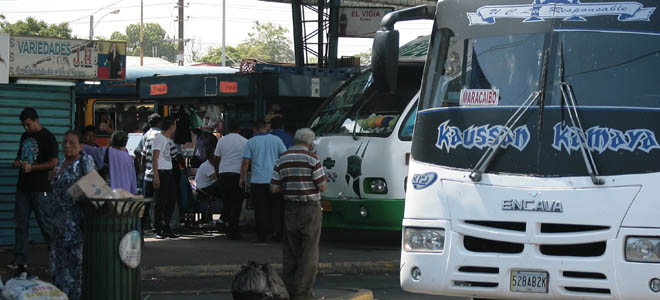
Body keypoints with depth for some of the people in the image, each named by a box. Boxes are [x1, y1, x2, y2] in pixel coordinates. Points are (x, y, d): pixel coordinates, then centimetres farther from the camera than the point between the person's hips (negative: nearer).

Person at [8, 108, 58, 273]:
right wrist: (17, 162, 4)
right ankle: (20, 261, 11)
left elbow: (54, 162, -13)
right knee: (21, 224, 7)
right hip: (23, 186, 7)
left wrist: (32, 167, -18)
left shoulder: (47, 137, -8)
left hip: (40, 189, -7)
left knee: (46, 225, -3)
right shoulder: (25, 136, 14)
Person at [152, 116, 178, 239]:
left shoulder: (169, 140, 17)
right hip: (161, 172, -9)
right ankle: (158, 230, -2)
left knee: (171, 200, 10)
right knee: (160, 202, -6)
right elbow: (155, 158, -14)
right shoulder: (159, 138, -9)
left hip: (169, 172, 9)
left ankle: (166, 229, 18)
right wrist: (156, 177, -19)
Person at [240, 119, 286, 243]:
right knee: (275, 207, 12)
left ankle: (261, 236, 2)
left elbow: (245, 162, -4)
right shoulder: (276, 140, 2)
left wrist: (242, 178, 5)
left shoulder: (250, 142, -1)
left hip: (257, 180, -1)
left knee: (260, 209, 3)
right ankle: (277, 232, 6)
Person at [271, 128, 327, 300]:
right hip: (310, 208, -4)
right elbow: (322, 187, -10)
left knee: (290, 250, 12)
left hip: (290, 207, 4)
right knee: (309, 250, 1)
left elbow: (274, 188, 2)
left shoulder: (282, 160, 4)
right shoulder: (311, 159, -10)